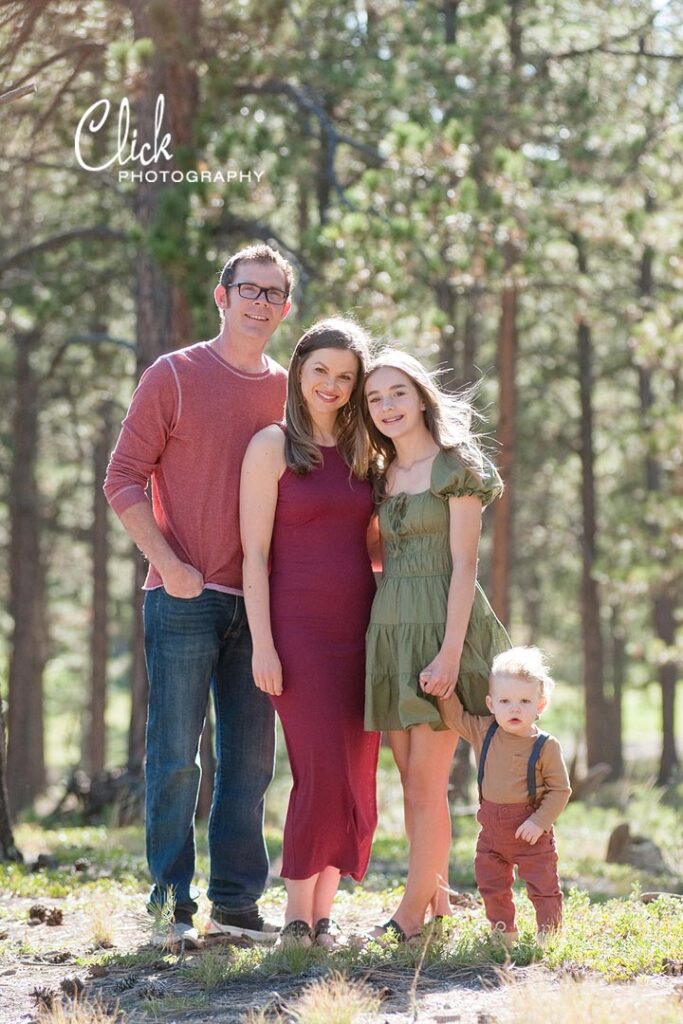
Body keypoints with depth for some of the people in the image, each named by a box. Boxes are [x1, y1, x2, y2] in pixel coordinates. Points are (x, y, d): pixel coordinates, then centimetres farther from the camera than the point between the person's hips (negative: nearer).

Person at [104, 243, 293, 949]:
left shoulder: (288, 390, 12)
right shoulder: (174, 376, -1)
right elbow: (124, 479, -4)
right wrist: (169, 564, -13)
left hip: (258, 601, 5)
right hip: (184, 598, -4)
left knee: (250, 759, 7)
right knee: (176, 755, -3)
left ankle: (236, 903, 15)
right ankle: (172, 904, 4)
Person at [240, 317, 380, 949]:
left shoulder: (360, 452, 14)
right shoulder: (273, 446, -2)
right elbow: (255, 553, -6)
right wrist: (263, 644, -12)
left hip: (360, 629, 5)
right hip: (300, 628, -5)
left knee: (356, 778, 3)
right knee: (322, 773, -11)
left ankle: (324, 914, 10)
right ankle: (297, 916, -2)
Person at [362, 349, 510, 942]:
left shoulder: (456, 467, -5)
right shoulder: (384, 477, 15)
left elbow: (464, 565, -11)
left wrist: (450, 651, -18)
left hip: (442, 627, -7)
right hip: (391, 627, 7)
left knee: (426, 785, -7)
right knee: (412, 782, 8)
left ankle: (411, 915, -2)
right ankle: (438, 900, 17)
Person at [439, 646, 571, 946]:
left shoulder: (546, 746, -14)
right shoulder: (483, 732, -1)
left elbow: (560, 789, -11)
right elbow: (454, 716, 10)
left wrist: (539, 822, -20)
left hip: (530, 830, -5)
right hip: (492, 828, 5)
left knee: (543, 886, 2)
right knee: (491, 885, 13)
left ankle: (549, 933, 14)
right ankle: (504, 932, 27)